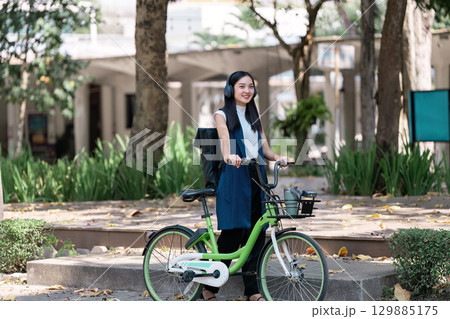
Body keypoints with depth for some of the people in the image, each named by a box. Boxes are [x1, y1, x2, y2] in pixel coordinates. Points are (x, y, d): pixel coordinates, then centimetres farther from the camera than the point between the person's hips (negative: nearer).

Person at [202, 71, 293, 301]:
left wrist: (277, 157, -10)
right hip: (234, 178, -5)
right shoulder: (222, 115, 3)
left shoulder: (255, 117, 20)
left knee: (256, 234, 2)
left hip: (256, 179, 5)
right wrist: (229, 156, -39)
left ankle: (253, 290, 7)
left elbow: (264, 148, 12)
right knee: (231, 234, -8)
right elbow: (225, 138, -18)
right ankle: (209, 289, 5)